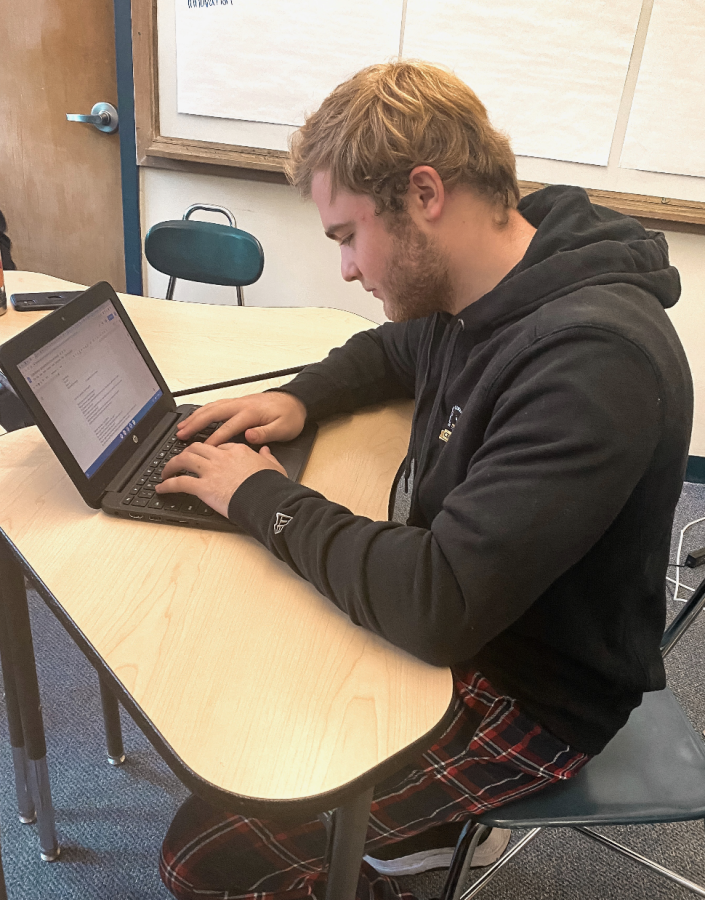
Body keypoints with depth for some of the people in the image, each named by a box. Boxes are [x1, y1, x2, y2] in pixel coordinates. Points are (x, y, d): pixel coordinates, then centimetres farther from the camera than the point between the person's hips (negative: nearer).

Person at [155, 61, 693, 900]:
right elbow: (391, 349, 20)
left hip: (525, 689, -8)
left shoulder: (593, 360, -32)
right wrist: (299, 397, 0)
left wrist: (263, 496, -22)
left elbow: (439, 608, -36)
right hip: (444, 611, 8)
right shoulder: (473, 296, -3)